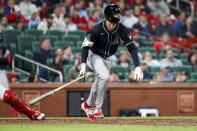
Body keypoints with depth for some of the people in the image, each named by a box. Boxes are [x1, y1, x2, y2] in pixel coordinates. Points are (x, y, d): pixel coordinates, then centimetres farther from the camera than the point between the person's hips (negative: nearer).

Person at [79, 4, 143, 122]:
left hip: (107, 58, 5)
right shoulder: (97, 29, -28)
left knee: (99, 85, 9)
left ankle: (88, 105, 35)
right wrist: (83, 64, -31)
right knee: (104, 77, -27)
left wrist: (137, 67, -28)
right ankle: (97, 107, -13)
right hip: (94, 56, -5)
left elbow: (132, 48, -18)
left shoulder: (122, 30, -20)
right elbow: (86, 46, -20)